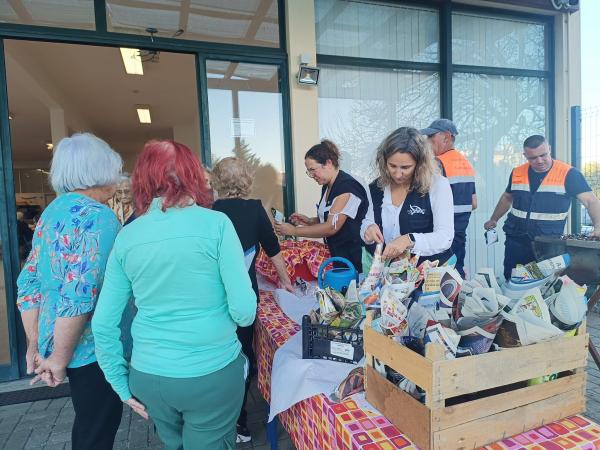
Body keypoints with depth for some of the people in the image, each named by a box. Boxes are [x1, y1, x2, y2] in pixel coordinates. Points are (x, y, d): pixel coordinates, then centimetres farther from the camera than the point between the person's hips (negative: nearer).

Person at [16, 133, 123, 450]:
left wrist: (36, 346, 13)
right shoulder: (99, 215, -19)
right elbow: (79, 294, -26)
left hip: (61, 343, 8)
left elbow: (28, 284, 8)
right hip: (93, 347, -8)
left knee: (88, 423, 26)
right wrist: (59, 358, -14)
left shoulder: (52, 212, 7)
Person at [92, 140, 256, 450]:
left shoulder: (126, 236, -3)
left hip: (148, 376, 4)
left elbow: (103, 323, 1)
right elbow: (244, 311, -15)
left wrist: (122, 385, 11)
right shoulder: (215, 224, -14)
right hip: (213, 373, -4)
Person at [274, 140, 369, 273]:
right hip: (335, 253, 7)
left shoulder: (346, 186, -16)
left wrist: (293, 231, -13)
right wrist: (309, 221, 2)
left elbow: (332, 227, -19)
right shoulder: (327, 186, 10)